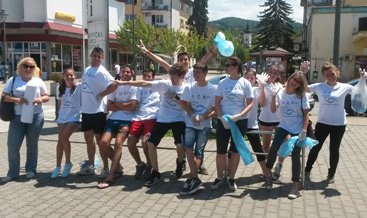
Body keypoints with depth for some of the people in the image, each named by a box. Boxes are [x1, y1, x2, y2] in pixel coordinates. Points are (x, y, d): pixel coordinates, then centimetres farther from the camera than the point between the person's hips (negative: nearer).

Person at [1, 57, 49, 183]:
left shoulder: (38, 81, 6)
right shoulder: (13, 80, 4)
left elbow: (47, 97, 9)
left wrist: (40, 99, -14)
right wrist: (18, 100, -20)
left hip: (36, 117, 0)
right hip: (17, 117, 0)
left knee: (32, 144, 10)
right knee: (12, 146, -2)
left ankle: (31, 170, 25)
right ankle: (13, 173, 13)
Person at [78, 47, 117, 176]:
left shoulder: (101, 72, -13)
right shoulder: (86, 70, 13)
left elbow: (114, 85, -25)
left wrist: (102, 95, -16)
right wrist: (83, 100, 12)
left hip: (98, 111, -8)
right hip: (86, 110, 8)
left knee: (100, 140, 0)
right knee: (88, 139, 15)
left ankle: (106, 167, 12)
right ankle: (90, 166, 28)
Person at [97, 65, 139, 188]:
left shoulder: (134, 88, 3)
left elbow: (132, 107, -9)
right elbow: (109, 106, 6)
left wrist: (116, 103, 1)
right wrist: (124, 107, -6)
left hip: (126, 120, -4)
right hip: (113, 119, 4)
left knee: (118, 143, -23)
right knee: (104, 142, -14)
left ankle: (110, 177, -20)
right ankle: (117, 166, 11)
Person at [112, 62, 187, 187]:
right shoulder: (165, 84, -5)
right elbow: (144, 84, -10)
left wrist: (176, 97, -18)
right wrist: (124, 83, -15)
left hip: (178, 120, -2)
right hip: (162, 119, 2)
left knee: (180, 145, -18)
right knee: (151, 144, -4)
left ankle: (179, 163, 20)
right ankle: (155, 173, 11)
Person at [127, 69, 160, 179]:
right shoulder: (139, 88, 25)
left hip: (151, 117, -3)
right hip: (138, 117, 4)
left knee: (145, 142, -23)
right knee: (130, 143, -11)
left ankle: (149, 165, 3)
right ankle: (140, 164, 13)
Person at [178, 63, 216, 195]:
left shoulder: (213, 89, -3)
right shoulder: (189, 88, 4)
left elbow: (216, 109, -2)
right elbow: (186, 104, 5)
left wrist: (204, 117, -18)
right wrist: (192, 115, -14)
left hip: (205, 125, -1)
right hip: (190, 123, 1)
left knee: (199, 151, -4)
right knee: (188, 147, -17)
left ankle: (192, 179, 3)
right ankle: (195, 179, -14)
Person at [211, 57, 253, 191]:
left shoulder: (245, 83, -2)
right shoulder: (222, 83, 3)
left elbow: (250, 103, -3)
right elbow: (217, 102, 3)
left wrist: (240, 115, -18)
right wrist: (222, 118, -11)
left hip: (240, 121, -1)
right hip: (223, 121, 1)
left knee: (235, 150, 7)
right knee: (221, 151, 2)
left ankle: (231, 178, 21)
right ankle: (219, 178, 19)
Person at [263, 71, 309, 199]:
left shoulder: (302, 96, -4)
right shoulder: (281, 94, -1)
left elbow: (306, 114, -4)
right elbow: (273, 110, -9)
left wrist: (304, 130, -12)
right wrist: (273, 95, -20)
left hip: (297, 129, -1)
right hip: (283, 126, 1)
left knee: (295, 156, -4)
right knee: (273, 149, -12)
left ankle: (295, 186, 7)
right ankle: (268, 174, 12)